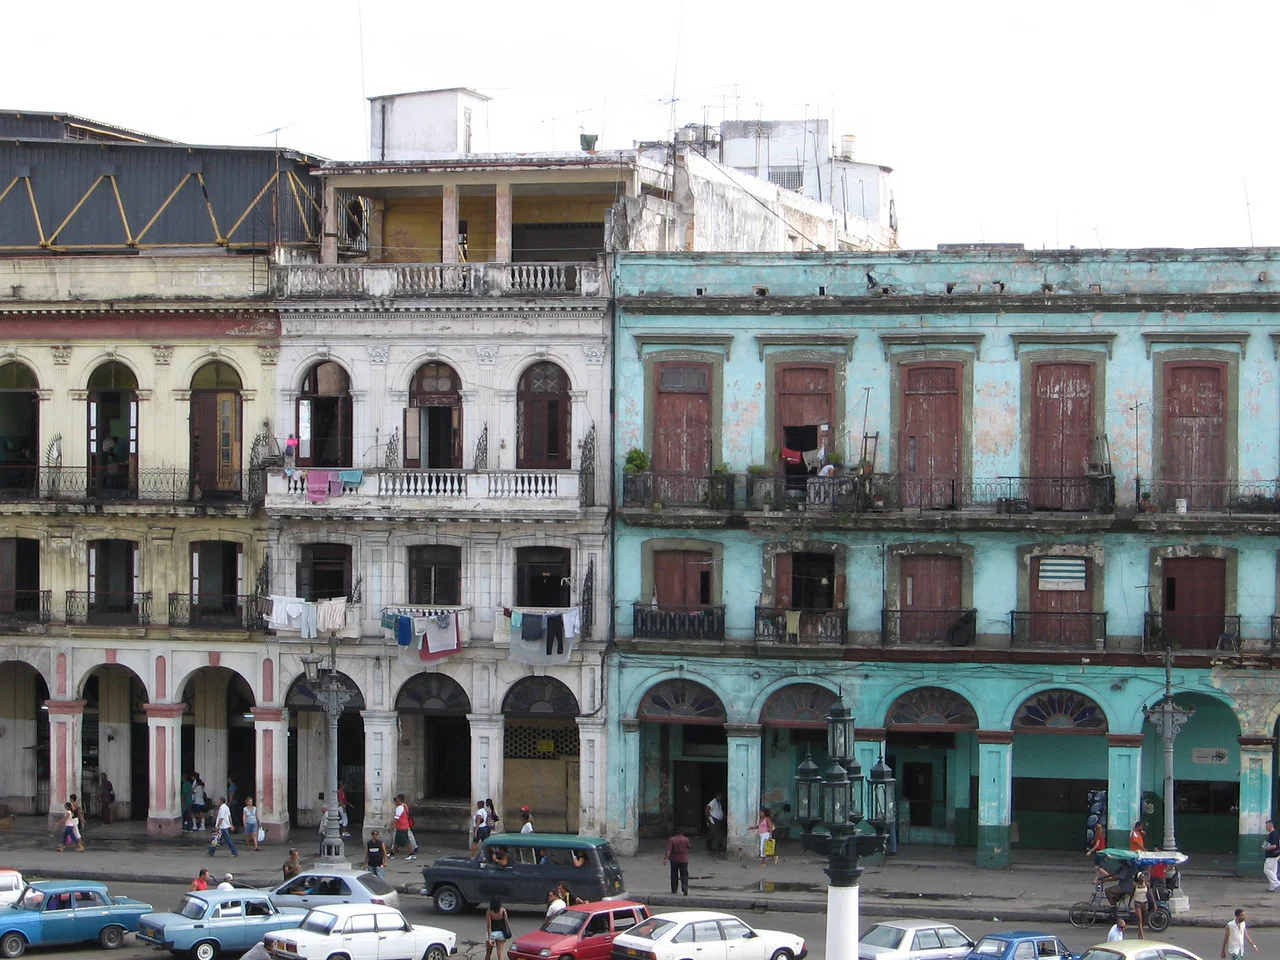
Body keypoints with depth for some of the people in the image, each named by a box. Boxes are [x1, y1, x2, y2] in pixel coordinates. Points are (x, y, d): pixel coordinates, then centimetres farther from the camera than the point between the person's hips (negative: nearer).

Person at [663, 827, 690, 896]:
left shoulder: (672, 840, -9)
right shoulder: (686, 839, -3)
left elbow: (668, 850, -19)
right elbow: (689, 847, 13)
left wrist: (665, 858, -22)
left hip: (674, 860, 0)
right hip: (684, 860, 0)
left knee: (674, 875, 11)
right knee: (684, 875, 0)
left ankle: (674, 890, 17)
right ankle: (685, 889, -17)